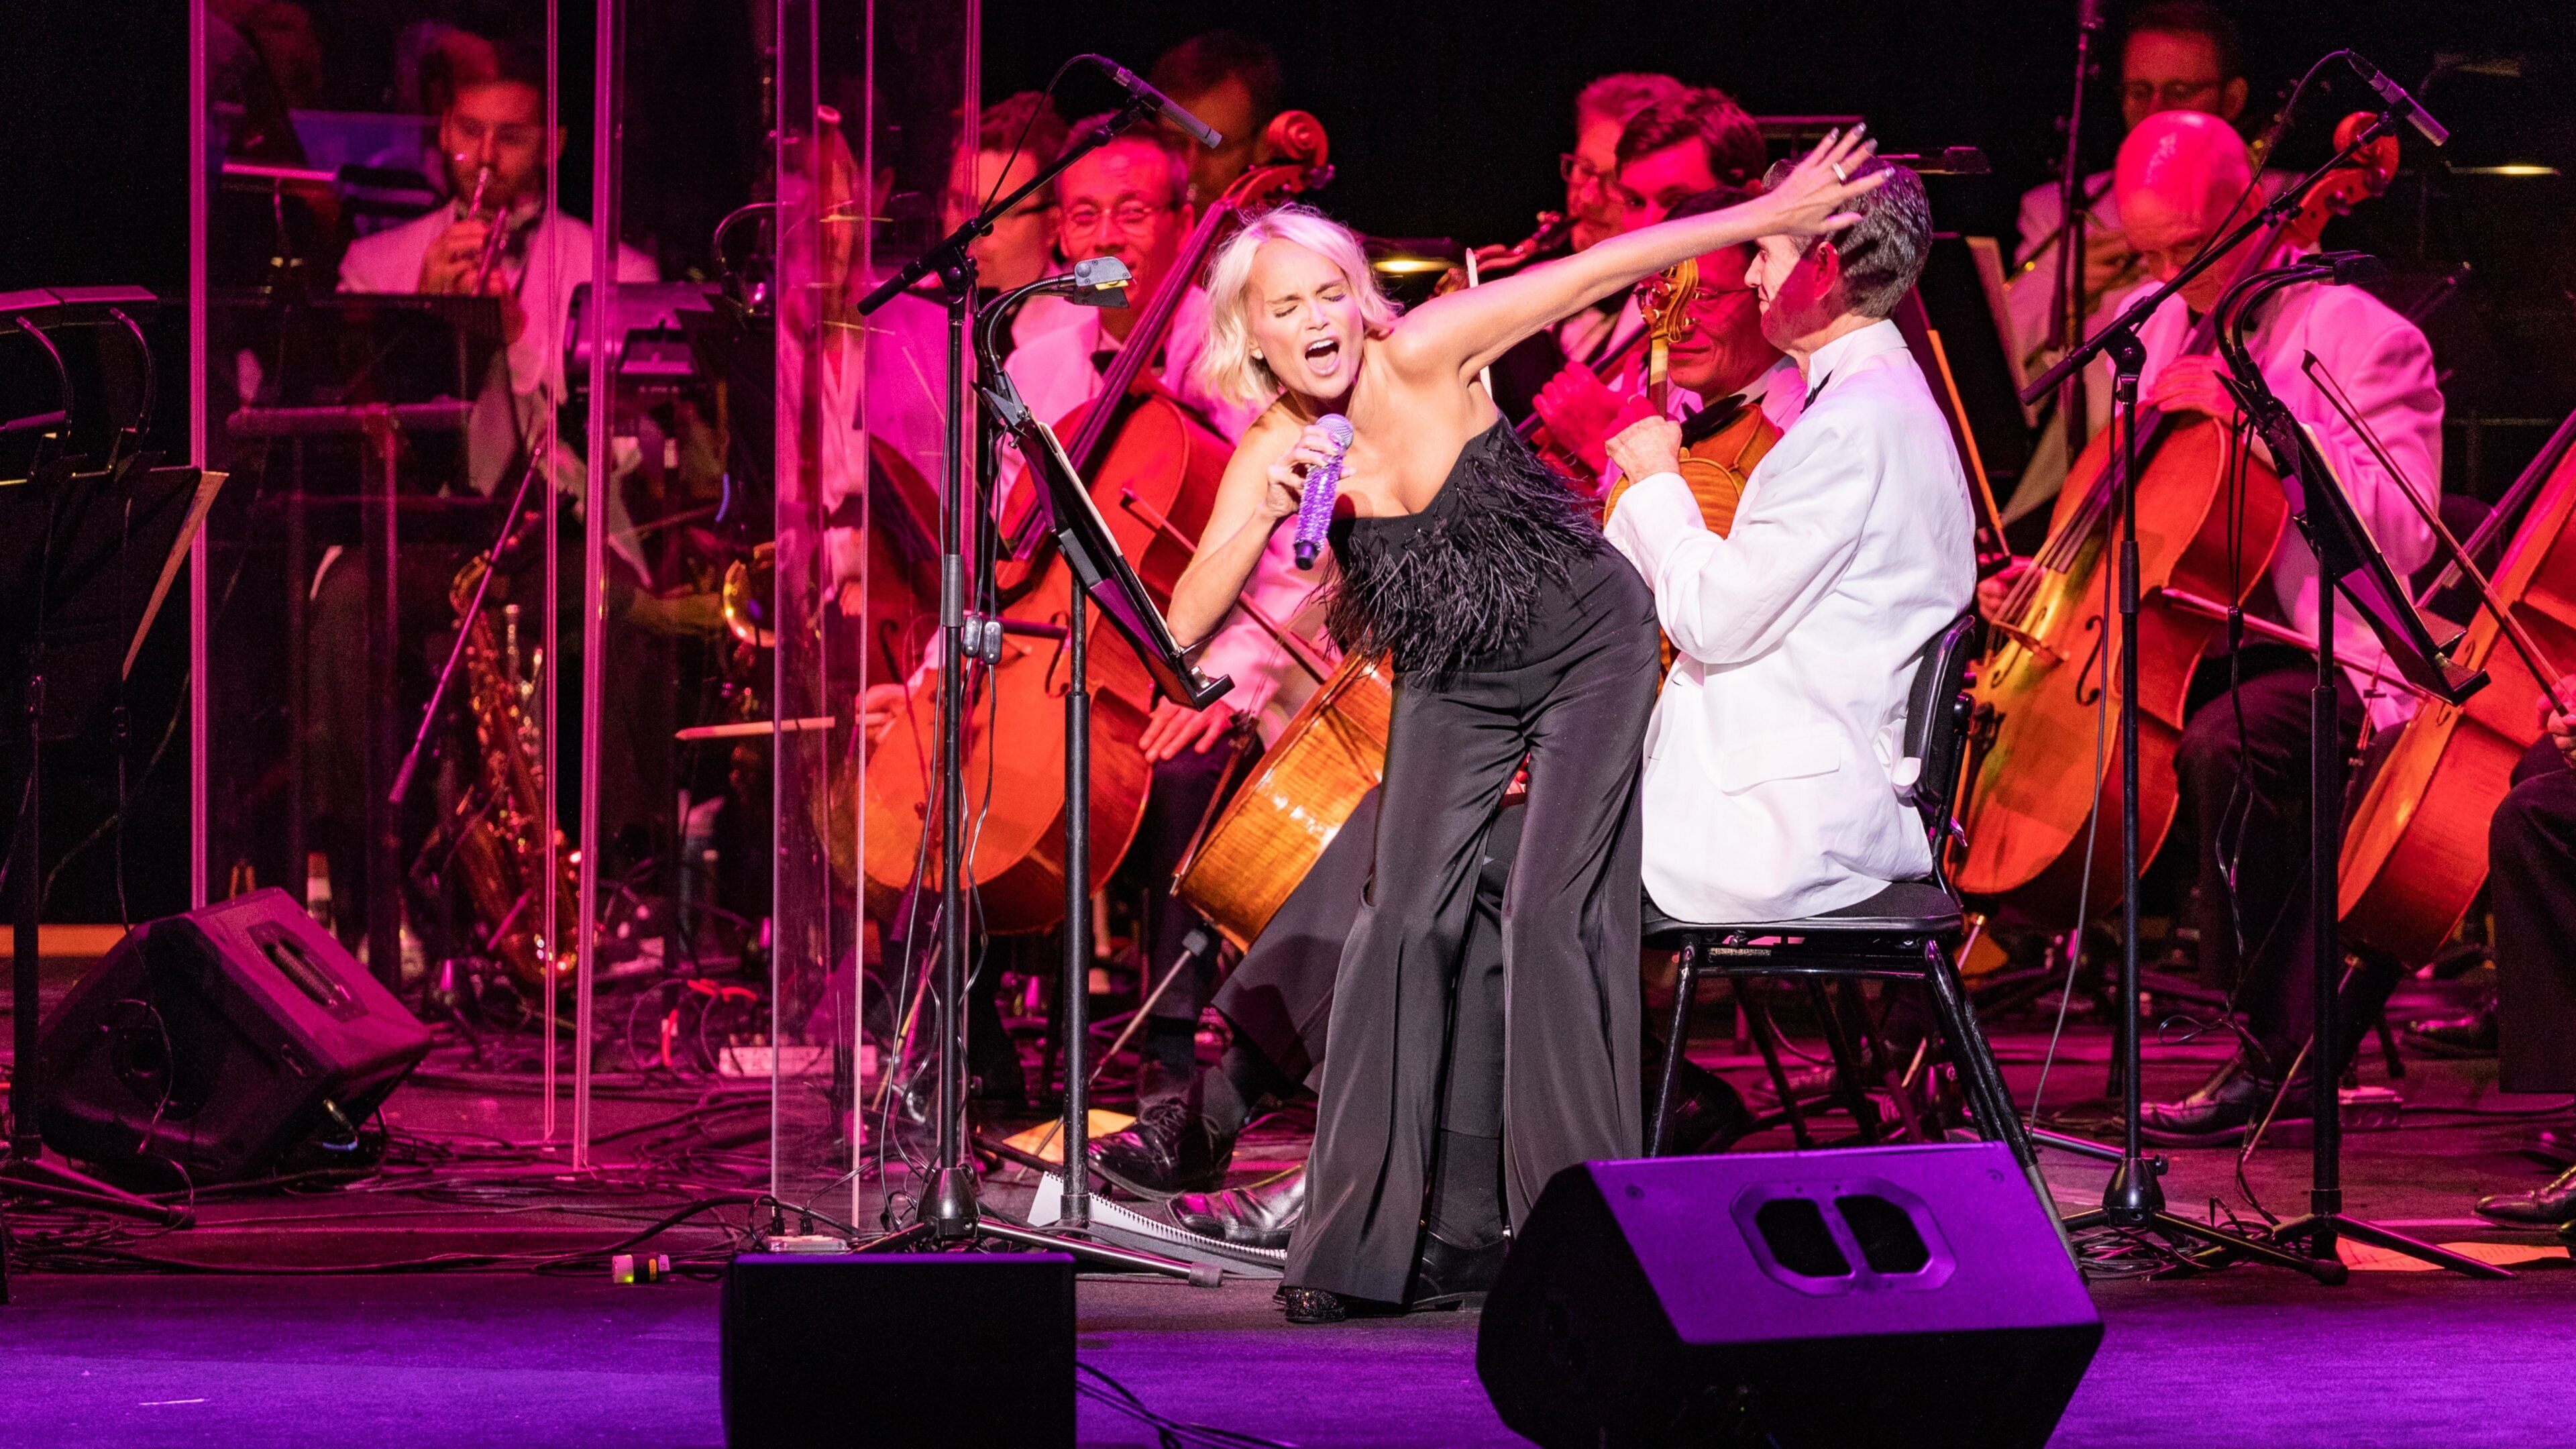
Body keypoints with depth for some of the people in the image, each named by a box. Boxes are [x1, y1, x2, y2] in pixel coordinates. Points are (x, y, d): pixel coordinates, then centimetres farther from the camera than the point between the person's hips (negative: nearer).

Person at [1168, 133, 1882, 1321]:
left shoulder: (1421, 357, -20)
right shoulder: (1267, 455, -11)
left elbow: (1602, 270, -20)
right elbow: (1187, 624, -18)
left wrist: (1768, 213, -21)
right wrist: (1267, 515, -32)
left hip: (1589, 647, -3)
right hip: (1452, 682, 3)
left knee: (1553, 916, -15)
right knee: (1407, 922, -8)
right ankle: (1374, 1242, -1)